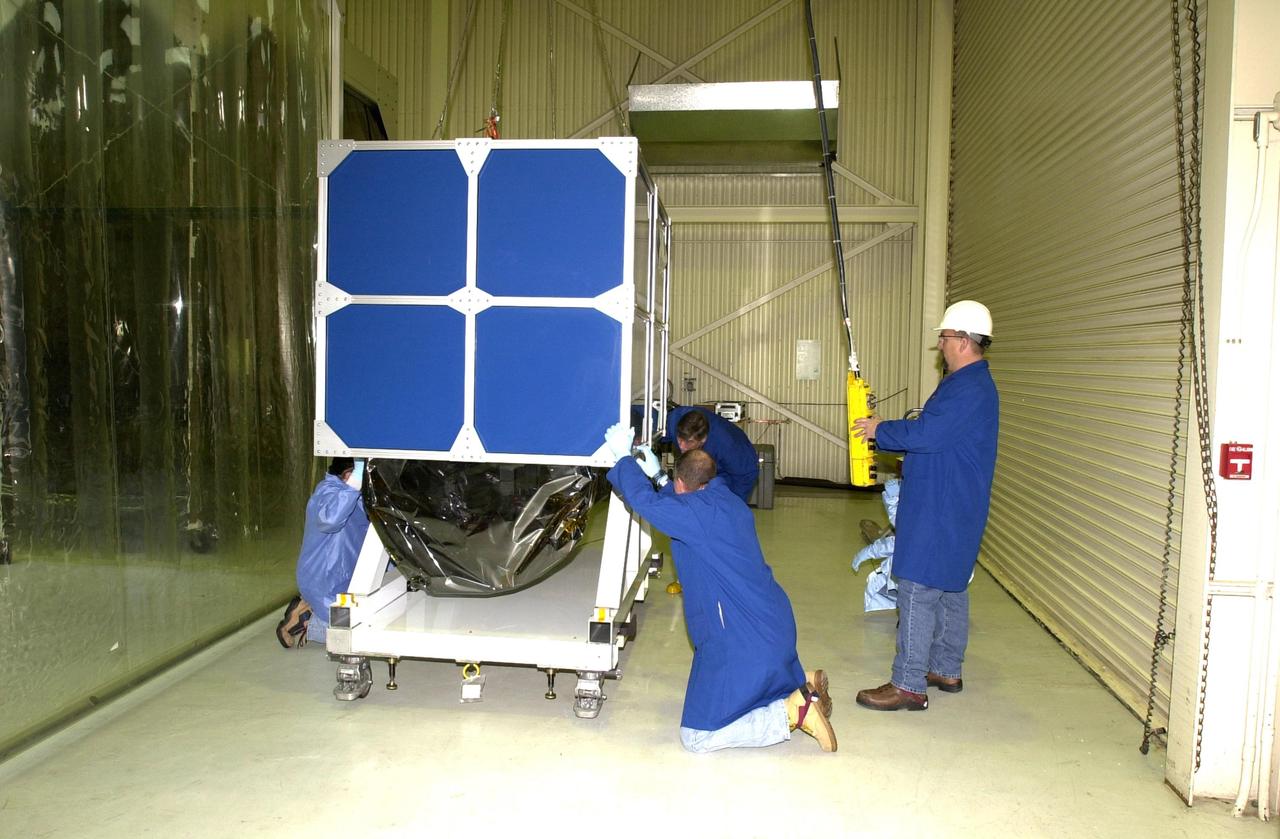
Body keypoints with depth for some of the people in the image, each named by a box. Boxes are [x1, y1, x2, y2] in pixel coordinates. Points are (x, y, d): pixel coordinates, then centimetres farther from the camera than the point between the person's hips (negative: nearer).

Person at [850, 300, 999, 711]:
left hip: (940, 512, -11)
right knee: (950, 588, 17)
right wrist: (885, 430, 8)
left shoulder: (969, 389, -21)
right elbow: (931, 434, 18)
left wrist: (880, 430, -9)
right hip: (953, 508, 11)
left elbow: (923, 434, -25)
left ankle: (908, 685, -2)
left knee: (918, 592, -8)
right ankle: (946, 670, 29)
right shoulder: (967, 383, 15)